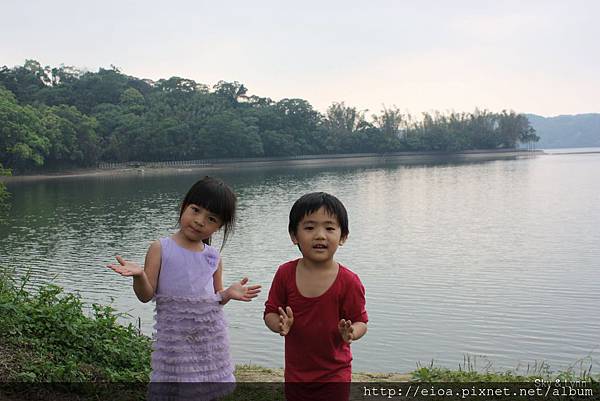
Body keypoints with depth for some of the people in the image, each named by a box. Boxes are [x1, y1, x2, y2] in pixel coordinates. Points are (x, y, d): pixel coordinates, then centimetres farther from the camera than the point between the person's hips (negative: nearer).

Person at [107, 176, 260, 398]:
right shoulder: (160, 249, -6)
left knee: (209, 392, 12)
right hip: (175, 339, -4)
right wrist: (138, 275, -27)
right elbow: (146, 295, -8)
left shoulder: (213, 257, 6)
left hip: (211, 339, 4)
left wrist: (228, 294, -6)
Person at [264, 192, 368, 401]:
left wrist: (350, 333, -30)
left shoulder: (348, 282, -17)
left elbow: (360, 321, -8)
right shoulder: (285, 274, -9)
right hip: (295, 374, 3)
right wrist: (280, 325, -24)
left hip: (334, 376, -3)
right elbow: (270, 312, -2)